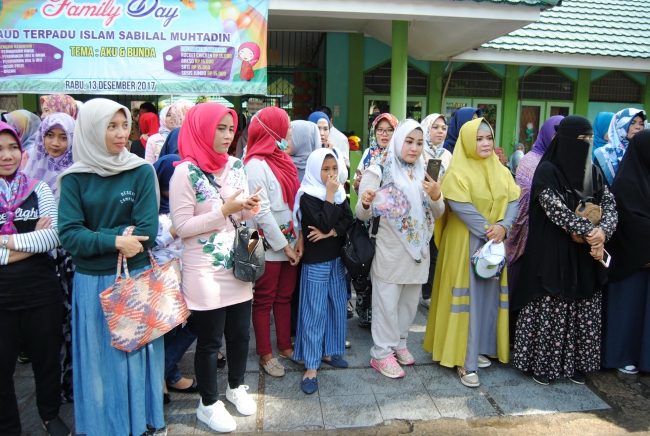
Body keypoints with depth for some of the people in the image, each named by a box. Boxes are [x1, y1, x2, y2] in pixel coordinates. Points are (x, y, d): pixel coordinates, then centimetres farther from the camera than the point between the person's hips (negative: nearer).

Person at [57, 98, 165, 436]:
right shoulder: (74, 179, -3)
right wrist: (115, 241, -21)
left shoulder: (141, 171, -5)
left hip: (137, 277, 0)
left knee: (138, 350, 13)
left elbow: (147, 230, -12)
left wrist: (95, 238, -13)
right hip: (92, 282, 1)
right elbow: (68, 234, -10)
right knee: (100, 356, 13)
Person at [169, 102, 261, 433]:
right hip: (205, 273, -5)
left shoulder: (235, 165, 5)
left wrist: (250, 209, -10)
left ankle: (235, 387, 41)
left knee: (240, 334, 17)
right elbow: (182, 227, -16)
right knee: (210, 340, 9)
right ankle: (208, 404, 31)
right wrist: (224, 210, -20)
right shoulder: (186, 172, -13)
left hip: (238, 266, 6)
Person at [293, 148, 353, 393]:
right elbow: (323, 223, -23)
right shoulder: (307, 196, -10)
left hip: (337, 258, 7)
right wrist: (330, 195, -18)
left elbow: (348, 220, -1)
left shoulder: (340, 192, 9)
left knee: (338, 305, 12)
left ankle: (330, 352, 28)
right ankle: (311, 366, 5)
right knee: (314, 311, -3)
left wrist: (331, 232, -17)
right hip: (316, 260, -6)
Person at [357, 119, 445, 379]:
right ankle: (382, 353, 18)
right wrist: (365, 202, -34)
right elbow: (363, 214, -11)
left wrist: (436, 197, -13)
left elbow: (438, 213, 9)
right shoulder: (380, 171, -7)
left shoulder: (423, 173, 8)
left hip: (418, 251, 6)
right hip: (390, 252, -5)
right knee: (387, 303, 2)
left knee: (410, 301, 17)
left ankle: (399, 343, 36)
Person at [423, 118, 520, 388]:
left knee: (490, 295, 10)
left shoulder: (502, 171, 11)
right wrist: (488, 231, -19)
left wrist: (503, 227, -16)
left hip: (496, 242, 6)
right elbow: (460, 206, -19)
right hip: (466, 242, -6)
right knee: (468, 297, -4)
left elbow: (514, 200, 1)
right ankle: (465, 360, 3)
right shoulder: (457, 172, -8)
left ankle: (481, 349, 26)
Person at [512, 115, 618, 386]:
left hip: (586, 256, 6)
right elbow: (556, 210, -17)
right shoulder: (547, 171, -9)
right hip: (553, 254, -6)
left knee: (584, 312, 11)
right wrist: (589, 232, -17)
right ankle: (542, 363, 17)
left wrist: (603, 231, -16)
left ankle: (574, 363, 26)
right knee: (550, 310, 2)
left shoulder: (594, 173, 10)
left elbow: (610, 205, 3)